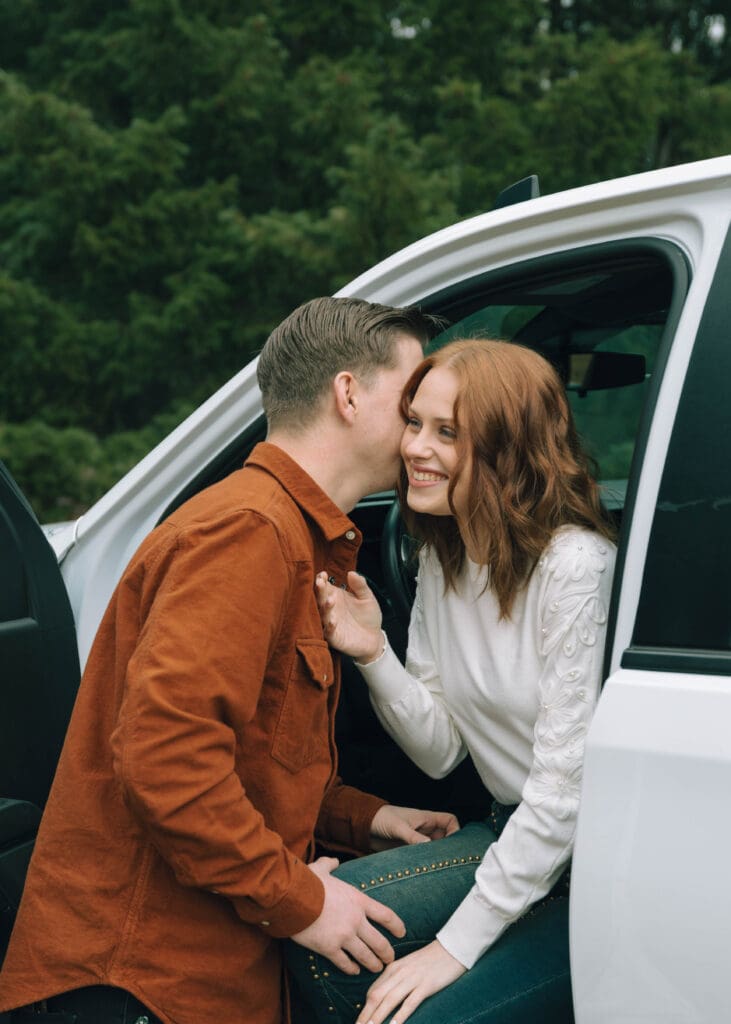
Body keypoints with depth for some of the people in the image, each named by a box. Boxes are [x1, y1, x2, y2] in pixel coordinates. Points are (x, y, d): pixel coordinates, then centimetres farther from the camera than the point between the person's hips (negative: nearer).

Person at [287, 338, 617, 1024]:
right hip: (511, 834, 7)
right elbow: (441, 752, 4)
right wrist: (373, 656, -14)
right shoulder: (442, 559, 2)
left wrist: (457, 944, -19)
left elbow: (566, 786, -22)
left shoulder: (576, 567, -22)